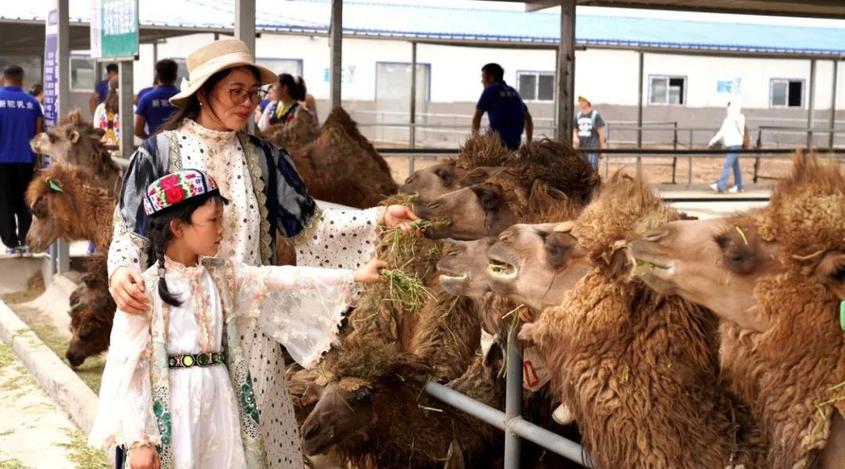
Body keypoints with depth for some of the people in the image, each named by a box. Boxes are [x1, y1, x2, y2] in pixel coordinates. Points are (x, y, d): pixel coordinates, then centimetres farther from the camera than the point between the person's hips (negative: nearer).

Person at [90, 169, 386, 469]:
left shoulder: (222, 276, 7)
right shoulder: (146, 289, -11)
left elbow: (281, 281, 6)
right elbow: (129, 365, -11)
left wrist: (354, 276, 3)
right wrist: (138, 440, -13)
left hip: (221, 402, 6)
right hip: (175, 408, -5)